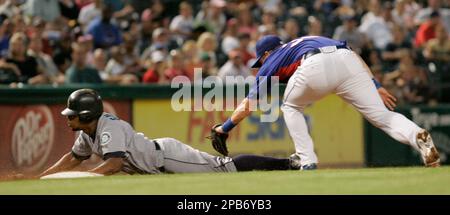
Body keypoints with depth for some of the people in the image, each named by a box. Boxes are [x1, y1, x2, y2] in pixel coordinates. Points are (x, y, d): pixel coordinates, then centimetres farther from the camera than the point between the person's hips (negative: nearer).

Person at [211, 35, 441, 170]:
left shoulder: (272, 61, 33)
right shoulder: (307, 41, 44)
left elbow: (248, 103, 33)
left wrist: (225, 127, 44)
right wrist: (376, 86, 23)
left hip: (315, 68, -3)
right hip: (348, 60, 3)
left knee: (291, 107, 27)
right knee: (381, 116, 1)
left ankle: (307, 161, 13)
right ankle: (416, 136, -29)